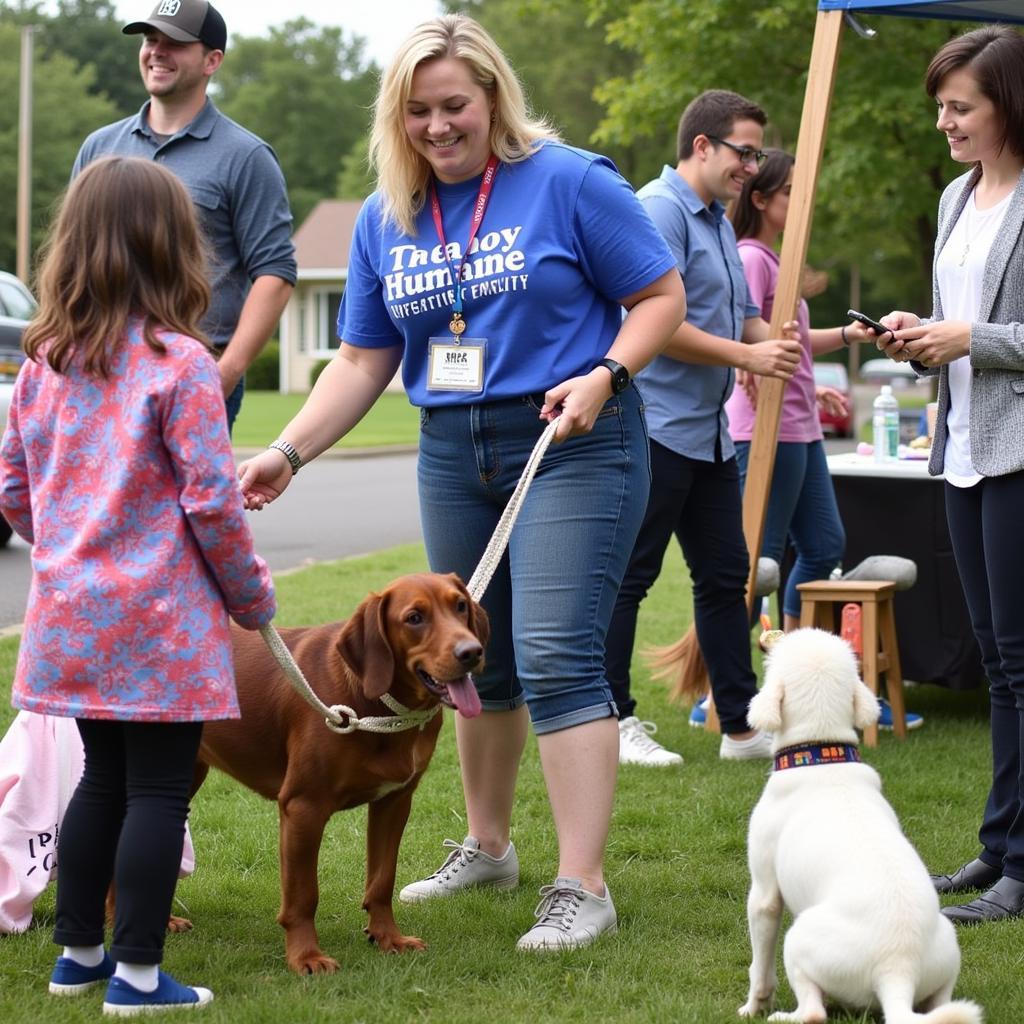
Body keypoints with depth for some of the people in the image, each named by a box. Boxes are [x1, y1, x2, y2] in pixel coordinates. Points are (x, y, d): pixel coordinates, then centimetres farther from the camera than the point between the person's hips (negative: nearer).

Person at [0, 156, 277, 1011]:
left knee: (103, 778, 19)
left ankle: (78, 953, 28)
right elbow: (211, 499, -15)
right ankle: (138, 973, 6)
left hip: (72, 616, 6)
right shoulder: (181, 363, -14)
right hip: (161, 621, -6)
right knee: (158, 791, 2)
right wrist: (252, 595, -1)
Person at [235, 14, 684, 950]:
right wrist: (288, 453, 0)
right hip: (453, 452, 6)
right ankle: (487, 846, 35)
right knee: (478, 661, 16)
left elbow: (661, 295, -5)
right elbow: (363, 361, 10)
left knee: (554, 658, -14)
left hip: (570, 444, -6)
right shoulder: (385, 220, 7)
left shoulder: (569, 182, -8)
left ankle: (582, 887, -11)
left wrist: (605, 373, -20)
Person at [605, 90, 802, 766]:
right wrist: (746, 355, -17)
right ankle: (611, 722, 6)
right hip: (657, 426, -10)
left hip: (708, 431, 10)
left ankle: (743, 724, 16)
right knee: (629, 577, -2)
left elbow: (738, 316, 25)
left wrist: (773, 341, 3)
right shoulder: (660, 210, -14)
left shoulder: (719, 221, 18)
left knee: (724, 576, 11)